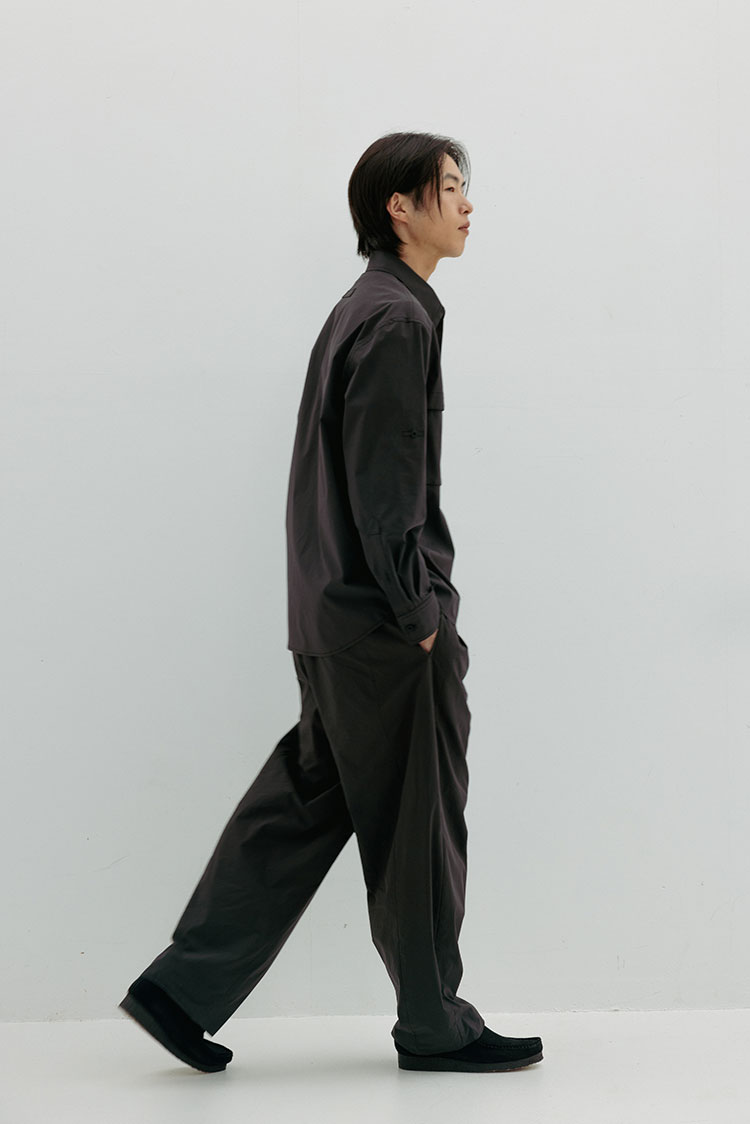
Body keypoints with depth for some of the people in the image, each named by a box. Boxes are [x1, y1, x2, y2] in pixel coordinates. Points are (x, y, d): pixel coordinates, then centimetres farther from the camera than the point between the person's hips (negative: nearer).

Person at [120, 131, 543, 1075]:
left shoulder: (367, 309, 18)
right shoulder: (398, 318, -14)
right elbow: (384, 487, -19)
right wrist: (420, 616, -16)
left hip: (336, 616, 10)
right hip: (382, 620, -10)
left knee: (306, 802, 12)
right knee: (418, 820, 2)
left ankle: (184, 989, 14)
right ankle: (435, 1025, 16)